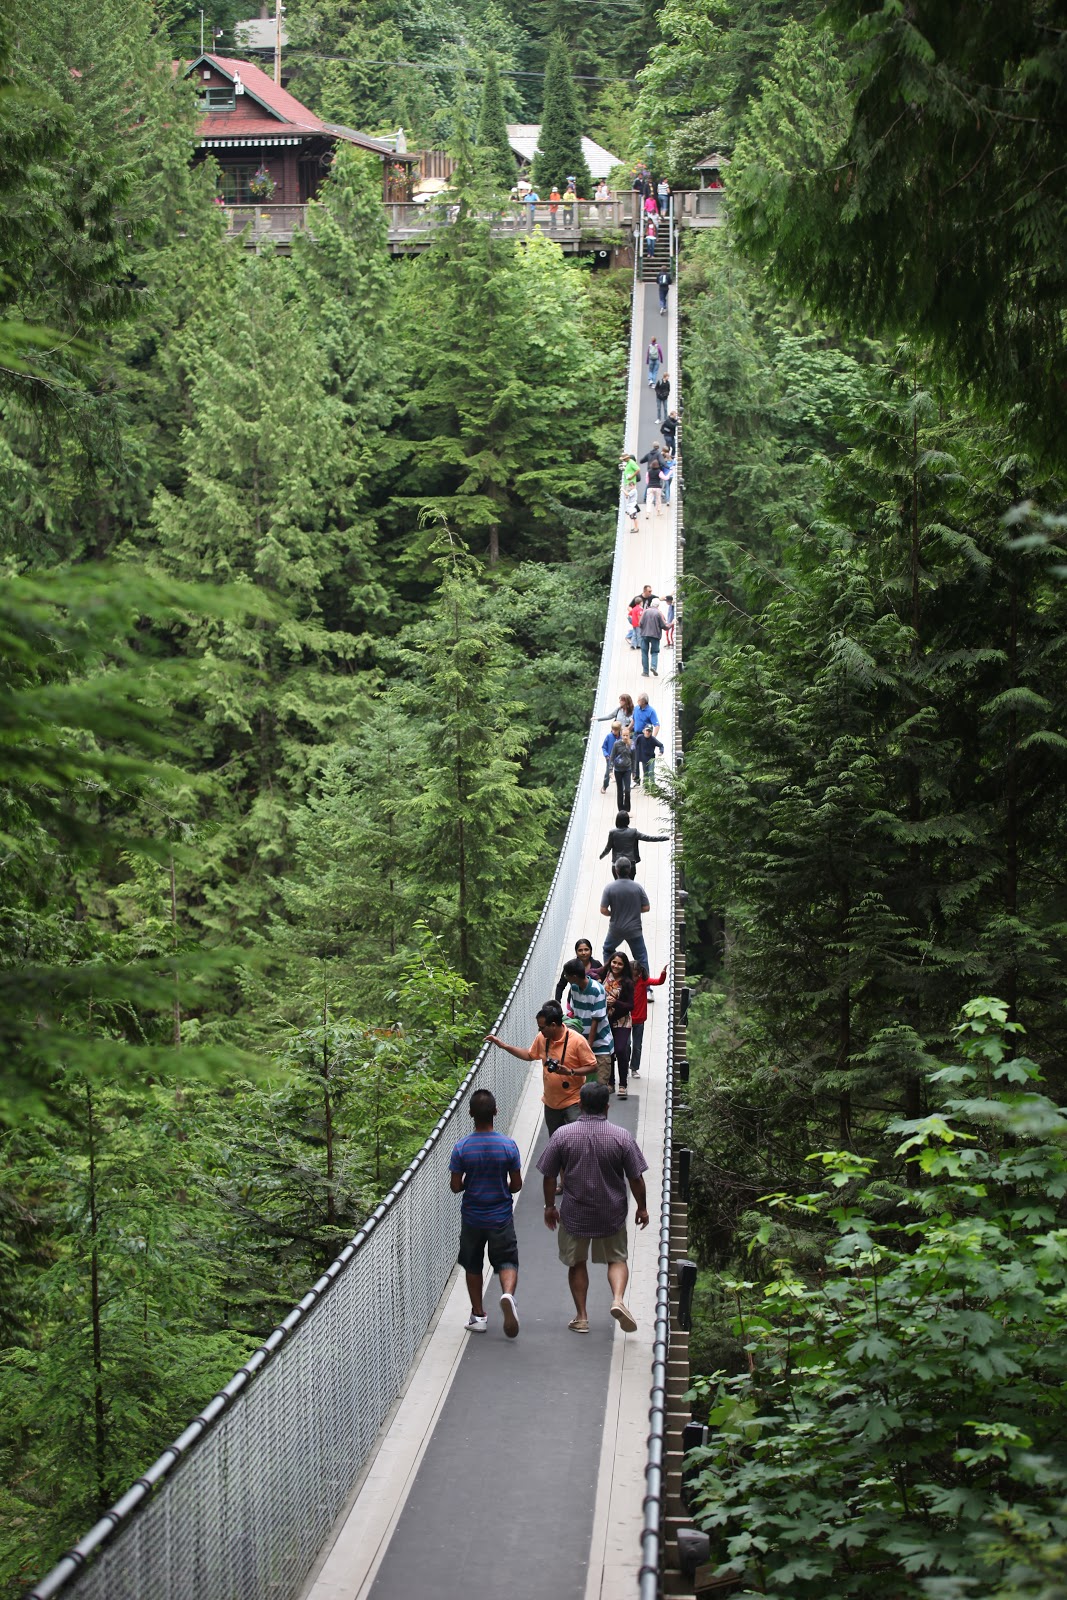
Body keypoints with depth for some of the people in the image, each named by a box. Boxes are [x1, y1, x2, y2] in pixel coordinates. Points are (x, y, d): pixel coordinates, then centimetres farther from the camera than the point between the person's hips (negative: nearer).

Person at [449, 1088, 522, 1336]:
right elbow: (517, 1184, -6)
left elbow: (455, 1186, -8)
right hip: (501, 1217, 0)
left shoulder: (462, 1147, -13)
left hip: (472, 1217, 1)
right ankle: (507, 1294, -22)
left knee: (473, 1266, 16)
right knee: (507, 1262, 8)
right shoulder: (508, 1145, -12)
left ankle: (478, 1315, 21)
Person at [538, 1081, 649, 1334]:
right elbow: (636, 1178, -5)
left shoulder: (562, 1135, -9)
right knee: (617, 1259, 15)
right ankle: (618, 1298, -9)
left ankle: (581, 1317, 17)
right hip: (612, 1214, 0)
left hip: (574, 1214, 0)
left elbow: (549, 1176, -3)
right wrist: (642, 1208, 9)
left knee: (577, 1263, 16)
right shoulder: (622, 1137, -10)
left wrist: (549, 1207, 11)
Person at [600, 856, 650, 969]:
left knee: (608, 950, 26)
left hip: (615, 929, 0)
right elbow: (646, 908, -4)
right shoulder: (637, 887, -10)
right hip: (634, 929, 0)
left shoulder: (609, 887, -13)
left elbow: (603, 910, -12)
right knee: (641, 957, 7)